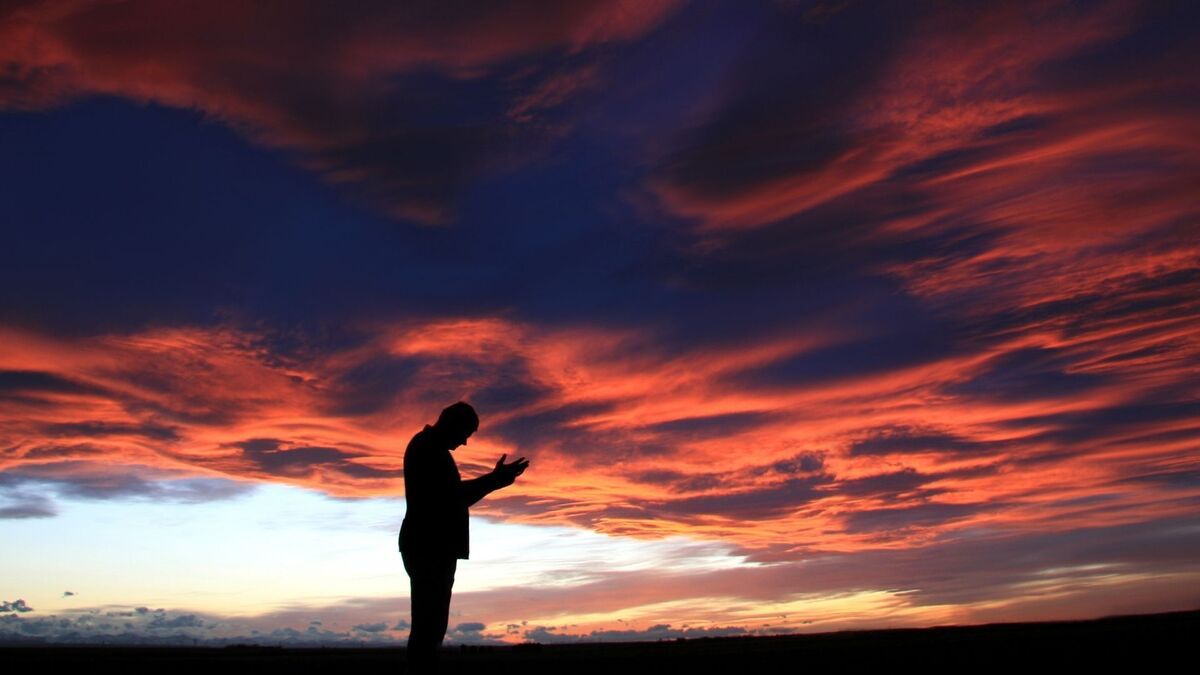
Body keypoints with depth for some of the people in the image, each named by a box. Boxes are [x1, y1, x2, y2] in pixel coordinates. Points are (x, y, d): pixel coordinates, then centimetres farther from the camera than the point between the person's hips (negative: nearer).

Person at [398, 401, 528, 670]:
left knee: (429, 622, 11)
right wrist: (495, 479, -15)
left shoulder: (427, 447, 19)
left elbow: (450, 494, 21)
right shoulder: (429, 450, -13)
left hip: (431, 548, 11)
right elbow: (453, 497, -19)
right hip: (429, 549, -11)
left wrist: (494, 479, 15)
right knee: (429, 623, -10)